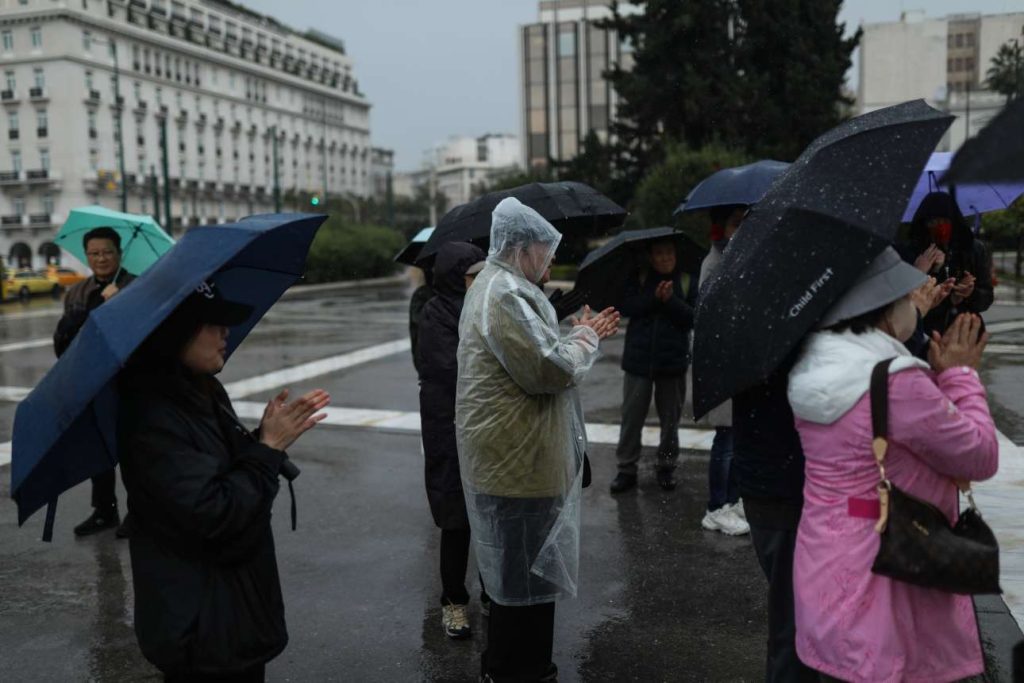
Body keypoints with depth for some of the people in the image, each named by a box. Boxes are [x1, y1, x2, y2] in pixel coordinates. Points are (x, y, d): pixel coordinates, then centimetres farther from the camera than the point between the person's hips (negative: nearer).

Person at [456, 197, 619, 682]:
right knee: (527, 575, 3)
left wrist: (580, 336, 11)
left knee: (520, 570, 22)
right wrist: (586, 339, -7)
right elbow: (552, 369, -24)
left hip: (512, 456, 11)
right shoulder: (507, 296, -21)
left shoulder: (495, 286, 15)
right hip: (519, 463, -11)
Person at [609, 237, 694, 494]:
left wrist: (671, 300, -22)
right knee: (631, 417, 4)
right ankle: (626, 469, 14)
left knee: (670, 419, 12)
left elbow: (692, 318, -7)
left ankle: (667, 466, 27)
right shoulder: (639, 278, 1)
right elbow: (626, 306, -9)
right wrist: (654, 297, -21)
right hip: (638, 359, 0)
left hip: (673, 360, 0)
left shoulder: (685, 280, -1)